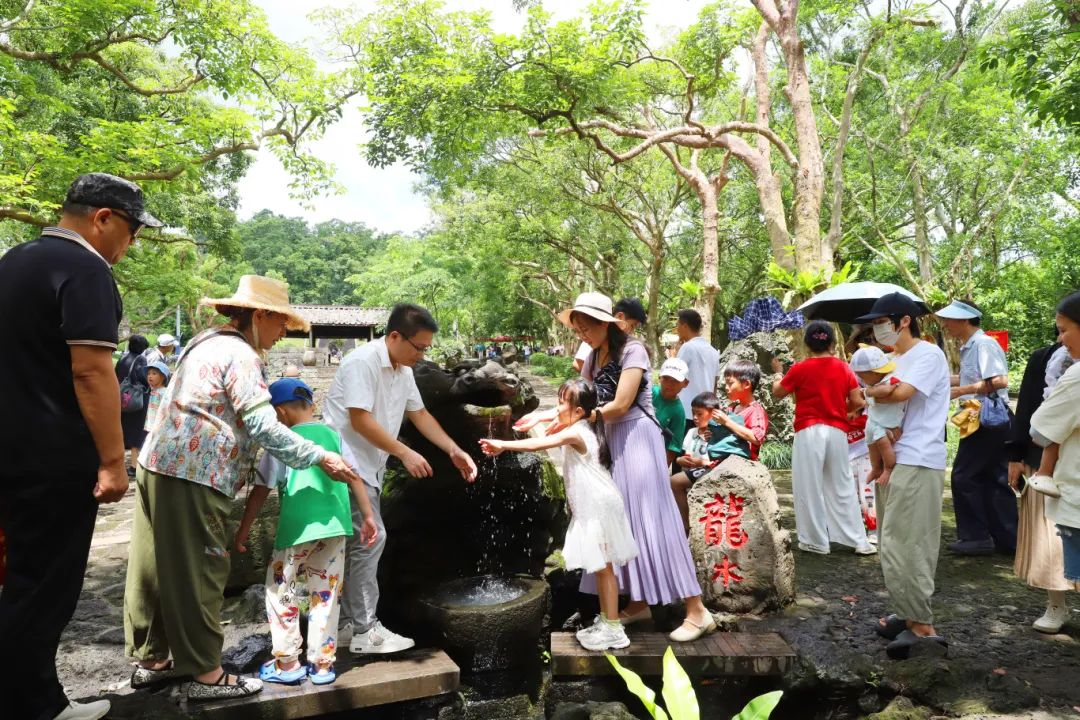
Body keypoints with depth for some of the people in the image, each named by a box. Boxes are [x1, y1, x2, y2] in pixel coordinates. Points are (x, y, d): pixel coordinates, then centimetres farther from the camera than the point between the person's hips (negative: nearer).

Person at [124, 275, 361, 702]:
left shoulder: (208, 342, 17)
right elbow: (263, 428, -19)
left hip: (160, 466, 10)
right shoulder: (240, 355, -13)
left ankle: (150, 659, 30)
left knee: (158, 567, 17)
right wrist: (320, 458, -15)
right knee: (197, 573, -1)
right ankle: (206, 674, 9)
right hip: (192, 477, -10)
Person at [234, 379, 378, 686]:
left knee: (282, 593, 12)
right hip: (335, 526, 4)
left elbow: (261, 490, 0)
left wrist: (244, 529, 10)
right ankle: (323, 664, 19)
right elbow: (355, 476, 9)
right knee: (326, 595, 12)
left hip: (297, 529, -4)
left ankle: (286, 663, 17)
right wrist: (368, 516, 15)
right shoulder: (334, 435, 9)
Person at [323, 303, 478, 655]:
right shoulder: (363, 362, -20)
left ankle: (347, 623, 23)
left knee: (358, 541, 13)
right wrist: (405, 453, -22)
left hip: (367, 467, 10)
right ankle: (366, 631, -3)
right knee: (370, 537, -11)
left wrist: (454, 451, 5)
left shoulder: (403, 371, 9)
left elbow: (419, 413, 14)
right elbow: (360, 420, -24)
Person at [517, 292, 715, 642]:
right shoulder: (593, 360, 11)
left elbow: (621, 405, -18)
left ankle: (697, 611, -4)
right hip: (612, 442, 8)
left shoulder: (632, 350, -12)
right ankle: (639, 602, 21)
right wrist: (546, 415, -5)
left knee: (651, 519, -10)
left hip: (637, 438, -8)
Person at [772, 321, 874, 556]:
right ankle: (859, 541, 16)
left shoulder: (800, 369, -5)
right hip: (837, 432, 4)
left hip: (809, 432, -4)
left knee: (810, 488, 5)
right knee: (842, 487, 12)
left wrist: (778, 373, 25)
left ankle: (816, 541, 11)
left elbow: (778, 392, 7)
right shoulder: (844, 368, 4)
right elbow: (857, 401, 3)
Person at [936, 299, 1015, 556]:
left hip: (987, 420, -10)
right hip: (988, 420, 10)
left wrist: (962, 390, -18)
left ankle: (974, 536, 5)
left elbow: (999, 381, -24)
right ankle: (1007, 539, 18)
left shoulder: (983, 344, -16)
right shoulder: (970, 347, 13)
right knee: (994, 480, 12)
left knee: (963, 477, -3)